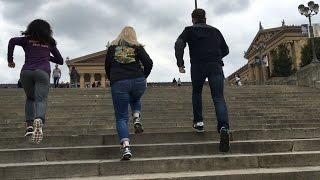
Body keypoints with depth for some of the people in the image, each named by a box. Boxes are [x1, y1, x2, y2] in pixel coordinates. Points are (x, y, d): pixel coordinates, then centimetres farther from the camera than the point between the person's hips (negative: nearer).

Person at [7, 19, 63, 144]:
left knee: (30, 98, 21)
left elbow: (12, 41, -1)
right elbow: (60, 61, 27)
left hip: (26, 72, 1)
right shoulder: (50, 43, 21)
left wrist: (10, 60, 8)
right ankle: (39, 121, -45)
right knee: (41, 100, -14)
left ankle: (29, 125, 5)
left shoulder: (27, 40, 18)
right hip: (43, 72, -1)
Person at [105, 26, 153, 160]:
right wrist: (143, 77, 13)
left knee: (121, 117, 3)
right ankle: (137, 119, 7)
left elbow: (107, 66, 13)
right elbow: (149, 63, 0)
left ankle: (126, 147, -14)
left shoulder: (113, 47, 15)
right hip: (138, 81, 1)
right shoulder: (137, 47, 11)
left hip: (118, 83, -1)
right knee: (135, 100, 35)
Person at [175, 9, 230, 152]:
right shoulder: (215, 31, 22)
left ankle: (199, 122, 20)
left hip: (198, 66, -1)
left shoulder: (189, 30, 12)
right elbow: (225, 50, 26)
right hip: (216, 66, 2)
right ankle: (224, 127, -27)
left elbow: (179, 44, -5)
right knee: (219, 98, -6)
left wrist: (180, 64, -6)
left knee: (196, 93, 23)